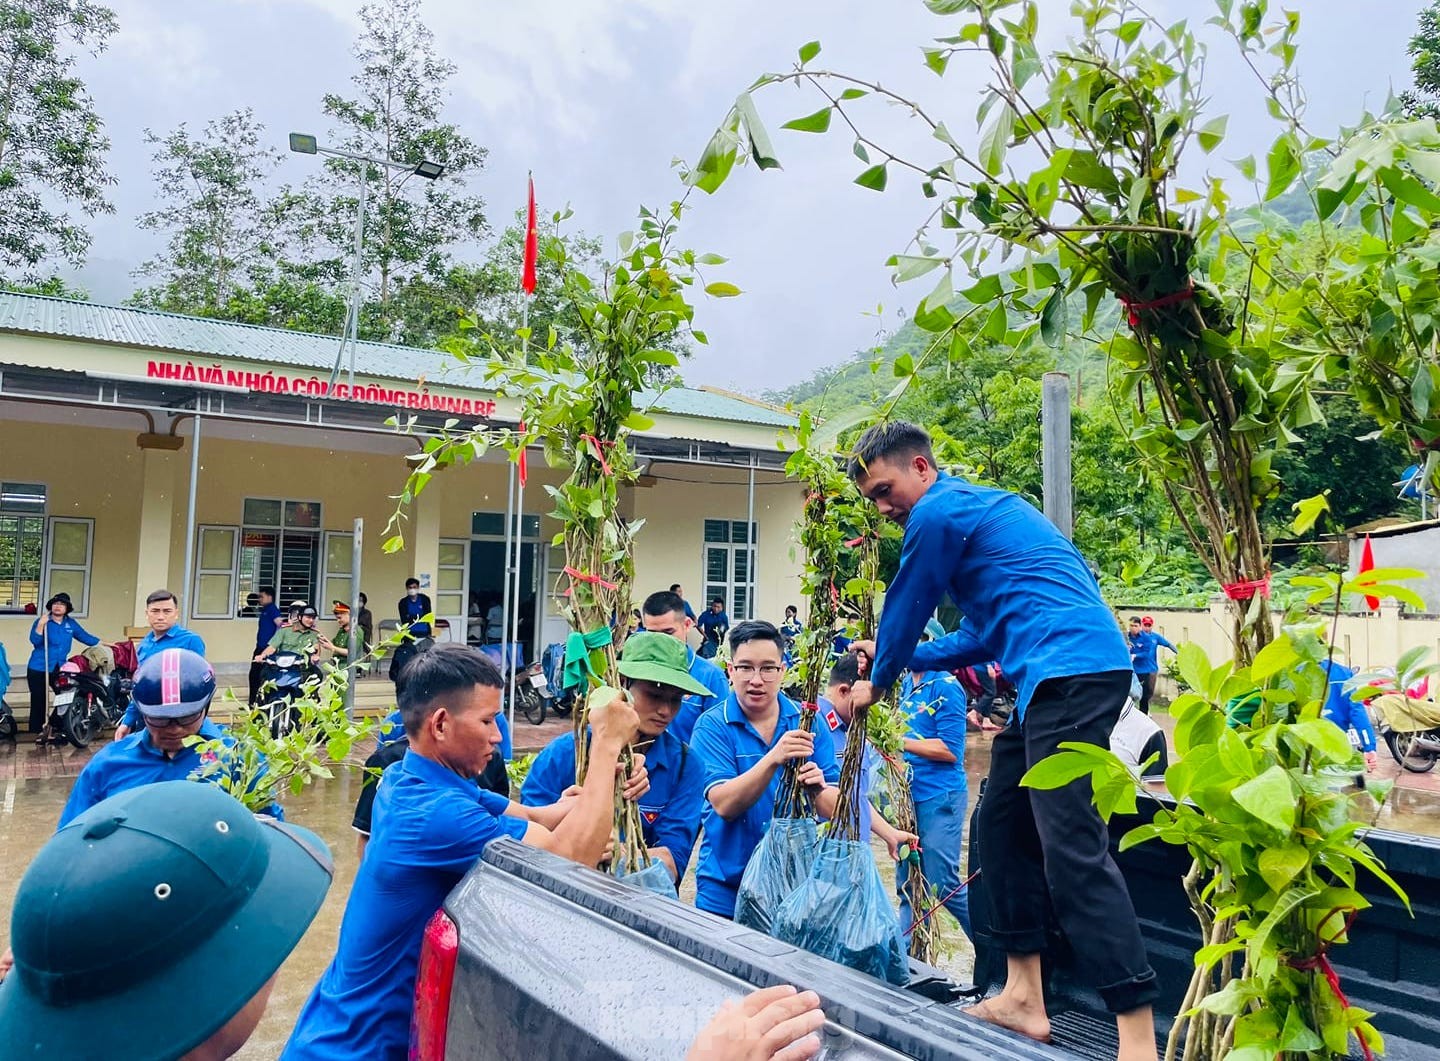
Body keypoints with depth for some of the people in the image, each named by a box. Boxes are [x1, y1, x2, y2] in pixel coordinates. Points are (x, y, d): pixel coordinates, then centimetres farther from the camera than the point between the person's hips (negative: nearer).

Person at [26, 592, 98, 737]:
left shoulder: (71, 623, 8)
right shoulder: (42, 621, -6)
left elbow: (84, 636, 17)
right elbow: (35, 641, -19)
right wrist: (41, 624, -30)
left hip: (60, 669, 4)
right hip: (38, 669, -4)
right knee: (39, 702, 0)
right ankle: (37, 733, 7)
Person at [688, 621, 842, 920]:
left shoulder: (808, 721, -5)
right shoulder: (712, 726, -11)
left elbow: (835, 810, -5)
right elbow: (724, 805, -23)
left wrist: (818, 791, -28)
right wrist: (773, 759, -36)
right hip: (726, 889, -2)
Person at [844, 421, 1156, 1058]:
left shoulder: (939, 511, -4)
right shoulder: (978, 507, 27)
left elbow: (905, 608, 4)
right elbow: (981, 636, 30)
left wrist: (878, 683, 21)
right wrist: (896, 658, 32)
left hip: (1070, 668, -11)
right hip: (1064, 676, 11)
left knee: (1071, 849, -14)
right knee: (1002, 825, 13)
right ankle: (1023, 999, 19)